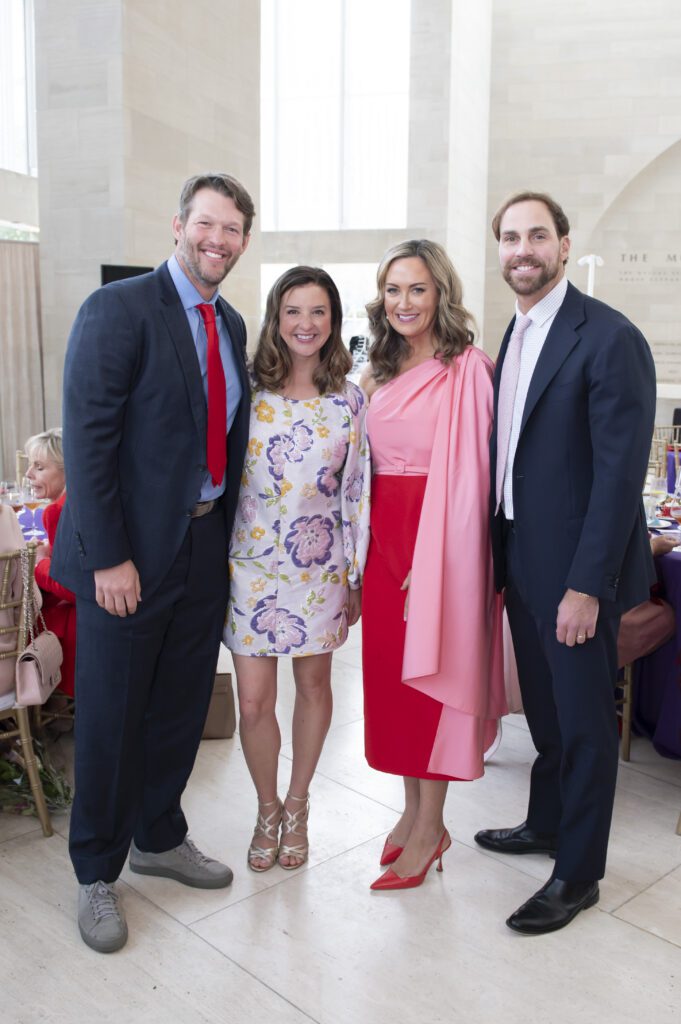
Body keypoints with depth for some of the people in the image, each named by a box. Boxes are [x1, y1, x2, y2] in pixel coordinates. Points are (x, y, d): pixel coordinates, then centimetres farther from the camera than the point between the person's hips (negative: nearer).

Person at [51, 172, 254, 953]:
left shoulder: (230, 325, 11)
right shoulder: (118, 309, -12)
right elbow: (86, 439, -16)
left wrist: (226, 530, 8)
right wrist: (108, 557, -19)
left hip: (205, 545, 7)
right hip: (131, 552, -6)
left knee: (182, 706, 18)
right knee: (111, 717, 8)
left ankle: (158, 837, 40)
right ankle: (96, 873, 28)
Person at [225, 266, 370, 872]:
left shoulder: (348, 400, 0)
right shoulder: (247, 390, -3)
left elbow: (357, 488, 3)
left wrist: (356, 573, 2)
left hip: (319, 565, 1)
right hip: (252, 564, -1)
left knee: (313, 686, 13)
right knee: (254, 701, 1)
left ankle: (297, 808, 36)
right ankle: (267, 810, 28)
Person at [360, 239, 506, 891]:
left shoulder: (466, 370, -10)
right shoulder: (382, 374, 12)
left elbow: (466, 476, -15)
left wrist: (431, 562, -19)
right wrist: (364, 552, 8)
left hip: (438, 541, -7)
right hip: (384, 536, 7)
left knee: (430, 675, 2)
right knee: (389, 674, 13)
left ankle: (429, 828, 19)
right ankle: (412, 809, 31)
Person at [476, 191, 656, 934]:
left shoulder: (610, 339, -16)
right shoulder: (516, 334, 10)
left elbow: (620, 472, -19)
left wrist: (586, 585, -20)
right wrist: (501, 554, 8)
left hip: (575, 568, -7)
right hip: (522, 558, 7)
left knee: (583, 720, 7)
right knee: (543, 707, 22)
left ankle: (577, 874, 25)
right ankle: (546, 824, 42)